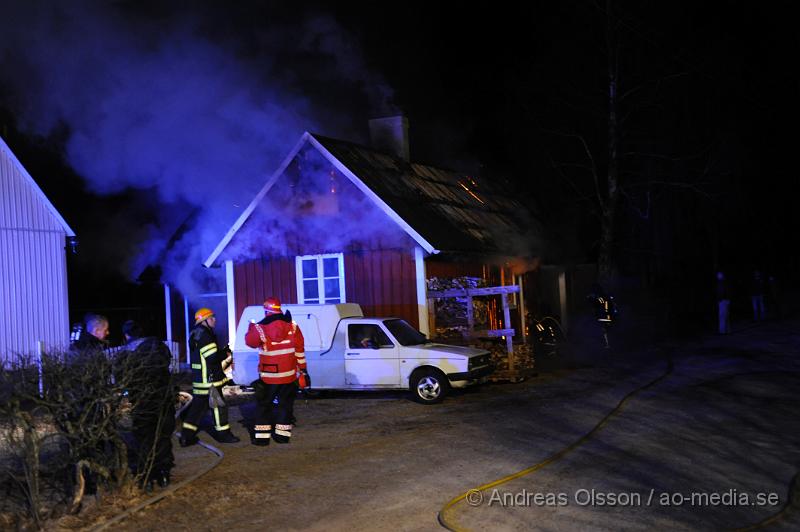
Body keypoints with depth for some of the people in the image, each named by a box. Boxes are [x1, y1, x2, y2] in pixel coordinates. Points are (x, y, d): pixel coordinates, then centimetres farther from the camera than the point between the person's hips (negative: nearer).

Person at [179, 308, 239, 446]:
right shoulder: (204, 335, -17)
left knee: (199, 405, 12)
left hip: (199, 378, 10)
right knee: (218, 404, 1)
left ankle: (186, 436, 12)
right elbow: (213, 358, -22)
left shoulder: (196, 334, 16)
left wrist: (223, 352, 6)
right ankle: (223, 433, 12)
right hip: (208, 379, -10)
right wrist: (225, 353, -4)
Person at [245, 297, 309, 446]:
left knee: (264, 405, 9)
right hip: (289, 376, 3)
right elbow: (300, 350, 1)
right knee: (285, 404, 13)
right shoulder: (292, 326, -3)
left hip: (268, 377, -2)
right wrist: (303, 369, 9)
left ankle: (262, 436, 8)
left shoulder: (260, 328, -13)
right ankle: (282, 434, 14)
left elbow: (250, 341, 5)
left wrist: (251, 327, 24)